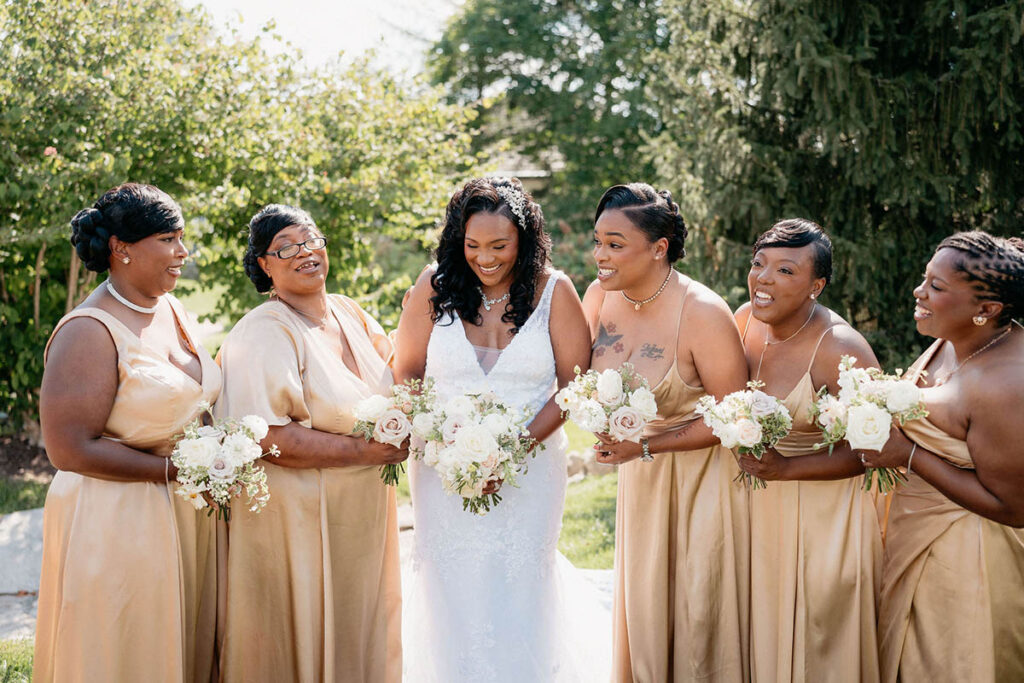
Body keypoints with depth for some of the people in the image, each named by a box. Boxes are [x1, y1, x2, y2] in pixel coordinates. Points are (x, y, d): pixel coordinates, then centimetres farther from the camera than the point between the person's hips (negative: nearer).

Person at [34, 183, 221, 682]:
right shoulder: (90, 331, -16)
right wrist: (174, 469, -18)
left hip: (188, 520, 8)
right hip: (119, 523, -7)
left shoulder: (172, 310, 8)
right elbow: (70, 449, -19)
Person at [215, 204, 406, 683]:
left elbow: (384, 389, 22)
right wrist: (362, 451, -20)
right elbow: (265, 437, -24)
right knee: (300, 642, 6)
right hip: (297, 516, -7)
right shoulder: (263, 334, -16)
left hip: (361, 515, 7)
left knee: (358, 637, 19)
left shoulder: (350, 314, 6)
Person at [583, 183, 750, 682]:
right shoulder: (600, 296, -8)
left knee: (697, 611, 6)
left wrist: (645, 447, -22)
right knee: (641, 604, 17)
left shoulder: (704, 314, -25)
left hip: (701, 474, -5)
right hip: (640, 475, 6)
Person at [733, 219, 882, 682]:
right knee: (764, 633, 19)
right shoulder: (746, 319, -4)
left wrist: (786, 469, -24)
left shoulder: (840, 350, -23)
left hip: (824, 516, -6)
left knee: (817, 643, 8)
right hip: (758, 505, 6)